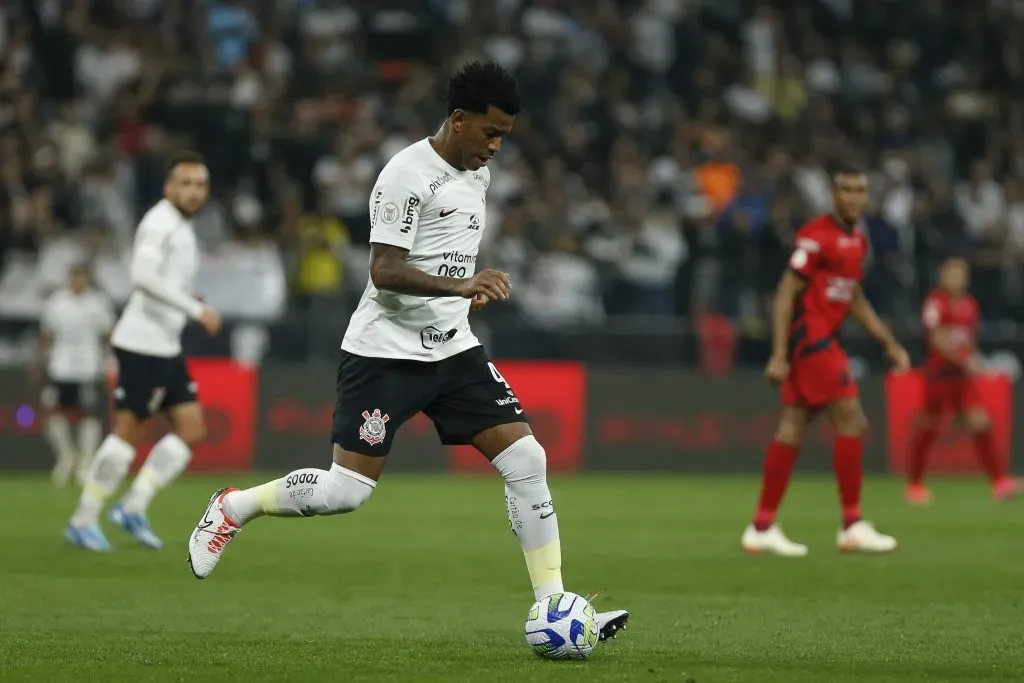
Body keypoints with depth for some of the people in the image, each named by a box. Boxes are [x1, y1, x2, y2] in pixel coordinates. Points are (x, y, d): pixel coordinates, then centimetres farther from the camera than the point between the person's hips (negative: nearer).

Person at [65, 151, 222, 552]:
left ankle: (134, 508, 5)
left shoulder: (180, 228, 18)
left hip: (166, 348, 10)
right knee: (128, 430, -7)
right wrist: (195, 309, -28)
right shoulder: (160, 222, -13)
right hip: (142, 343, -10)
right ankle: (84, 521, 0)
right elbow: (143, 275, -28)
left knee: (192, 428, 3)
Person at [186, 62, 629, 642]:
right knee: (348, 490, -8)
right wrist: (460, 286, -34)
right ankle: (234, 507, 17)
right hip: (387, 350, -7)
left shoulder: (478, 173, 11)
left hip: (453, 349, 7)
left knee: (526, 459, -6)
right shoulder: (409, 174, -15)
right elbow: (384, 271, -23)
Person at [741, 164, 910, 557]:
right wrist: (779, 354, -19)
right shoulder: (816, 237, -13)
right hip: (809, 336, -9)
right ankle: (853, 526, -7)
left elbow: (855, 299, 26)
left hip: (824, 342, 9)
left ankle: (762, 528, 9)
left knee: (792, 431, 7)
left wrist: (889, 343, 23)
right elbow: (785, 295, -14)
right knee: (851, 422, -11)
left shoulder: (857, 240, 15)